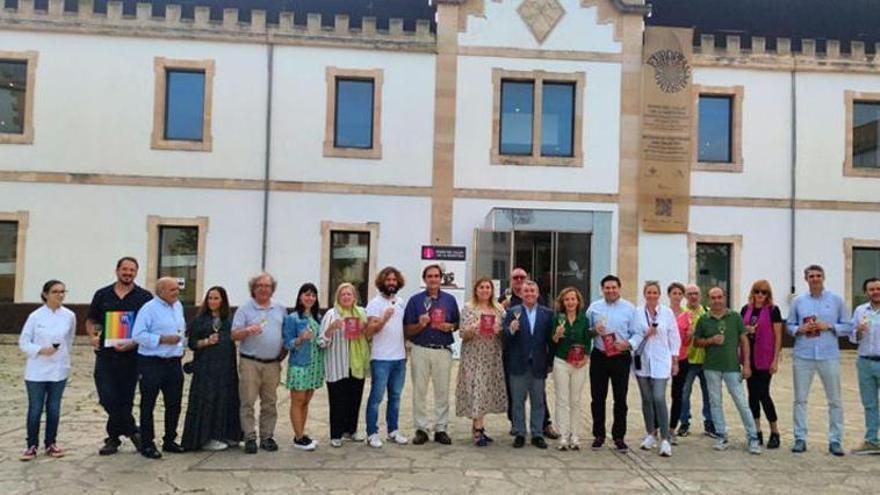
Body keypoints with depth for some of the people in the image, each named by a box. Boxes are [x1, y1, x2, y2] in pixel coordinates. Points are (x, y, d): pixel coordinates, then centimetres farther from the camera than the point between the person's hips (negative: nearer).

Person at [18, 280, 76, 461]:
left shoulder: (69, 316, -2)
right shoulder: (35, 316, -7)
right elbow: (23, 342, -4)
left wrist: (61, 356, 11)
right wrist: (40, 350, -19)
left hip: (59, 370, 2)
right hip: (37, 371, -2)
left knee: (54, 409, 10)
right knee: (35, 409, 3)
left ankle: (51, 444, 22)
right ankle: (32, 445, 16)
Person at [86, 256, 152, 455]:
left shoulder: (144, 297, 1)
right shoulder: (102, 295, 9)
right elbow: (91, 320, 17)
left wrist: (133, 343, -15)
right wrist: (93, 336, -3)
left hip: (130, 355, -2)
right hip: (105, 354, 2)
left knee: (124, 399, 4)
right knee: (107, 398, -5)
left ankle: (113, 438, 19)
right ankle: (133, 431, 9)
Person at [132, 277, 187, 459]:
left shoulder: (178, 306, 12)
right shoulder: (148, 309, -11)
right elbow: (138, 335, -17)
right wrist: (162, 339, -20)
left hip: (174, 363, 7)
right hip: (151, 363, -7)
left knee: (174, 403, 12)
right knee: (148, 405, 4)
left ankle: (169, 440, 26)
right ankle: (147, 444, 13)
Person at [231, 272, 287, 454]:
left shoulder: (280, 309, 12)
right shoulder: (244, 309, 1)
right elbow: (234, 335, -5)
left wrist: (284, 350, 2)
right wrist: (248, 331, -24)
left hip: (273, 364, 3)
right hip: (250, 362, -3)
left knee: (270, 403, 7)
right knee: (248, 402, -2)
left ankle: (267, 437, 15)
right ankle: (250, 438, 6)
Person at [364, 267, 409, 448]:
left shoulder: (401, 303, 12)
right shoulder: (375, 303, -6)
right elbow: (369, 331, -12)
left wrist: (406, 349, 14)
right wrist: (384, 319, -28)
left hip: (400, 358, 6)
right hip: (381, 358, -6)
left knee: (395, 396, 12)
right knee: (376, 396, -1)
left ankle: (393, 430, 21)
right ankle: (372, 433, 6)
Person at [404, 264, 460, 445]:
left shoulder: (450, 300, 8)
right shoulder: (415, 300, 3)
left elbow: (457, 323, 13)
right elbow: (407, 330, 2)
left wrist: (449, 327, -8)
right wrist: (420, 325, -17)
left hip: (443, 351, 1)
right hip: (421, 350, -1)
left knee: (442, 391, 5)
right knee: (419, 391, 3)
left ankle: (441, 429, 15)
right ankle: (421, 428, 13)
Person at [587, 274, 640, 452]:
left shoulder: (629, 308, 2)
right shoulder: (594, 307, 7)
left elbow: (637, 334, 0)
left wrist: (629, 344, -19)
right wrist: (593, 331, -11)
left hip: (621, 357, -1)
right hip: (599, 357, 1)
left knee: (620, 399, 4)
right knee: (598, 398, 7)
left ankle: (619, 437, 16)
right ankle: (598, 435, 19)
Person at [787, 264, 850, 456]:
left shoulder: (836, 300, 3)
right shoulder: (798, 301, 6)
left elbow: (847, 326, 5)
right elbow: (789, 325, 11)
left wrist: (829, 327, -11)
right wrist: (799, 329, -10)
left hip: (829, 356, -1)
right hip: (803, 356, 1)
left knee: (835, 400, 3)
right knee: (800, 399, 4)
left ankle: (835, 440, 13)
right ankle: (800, 438, 13)